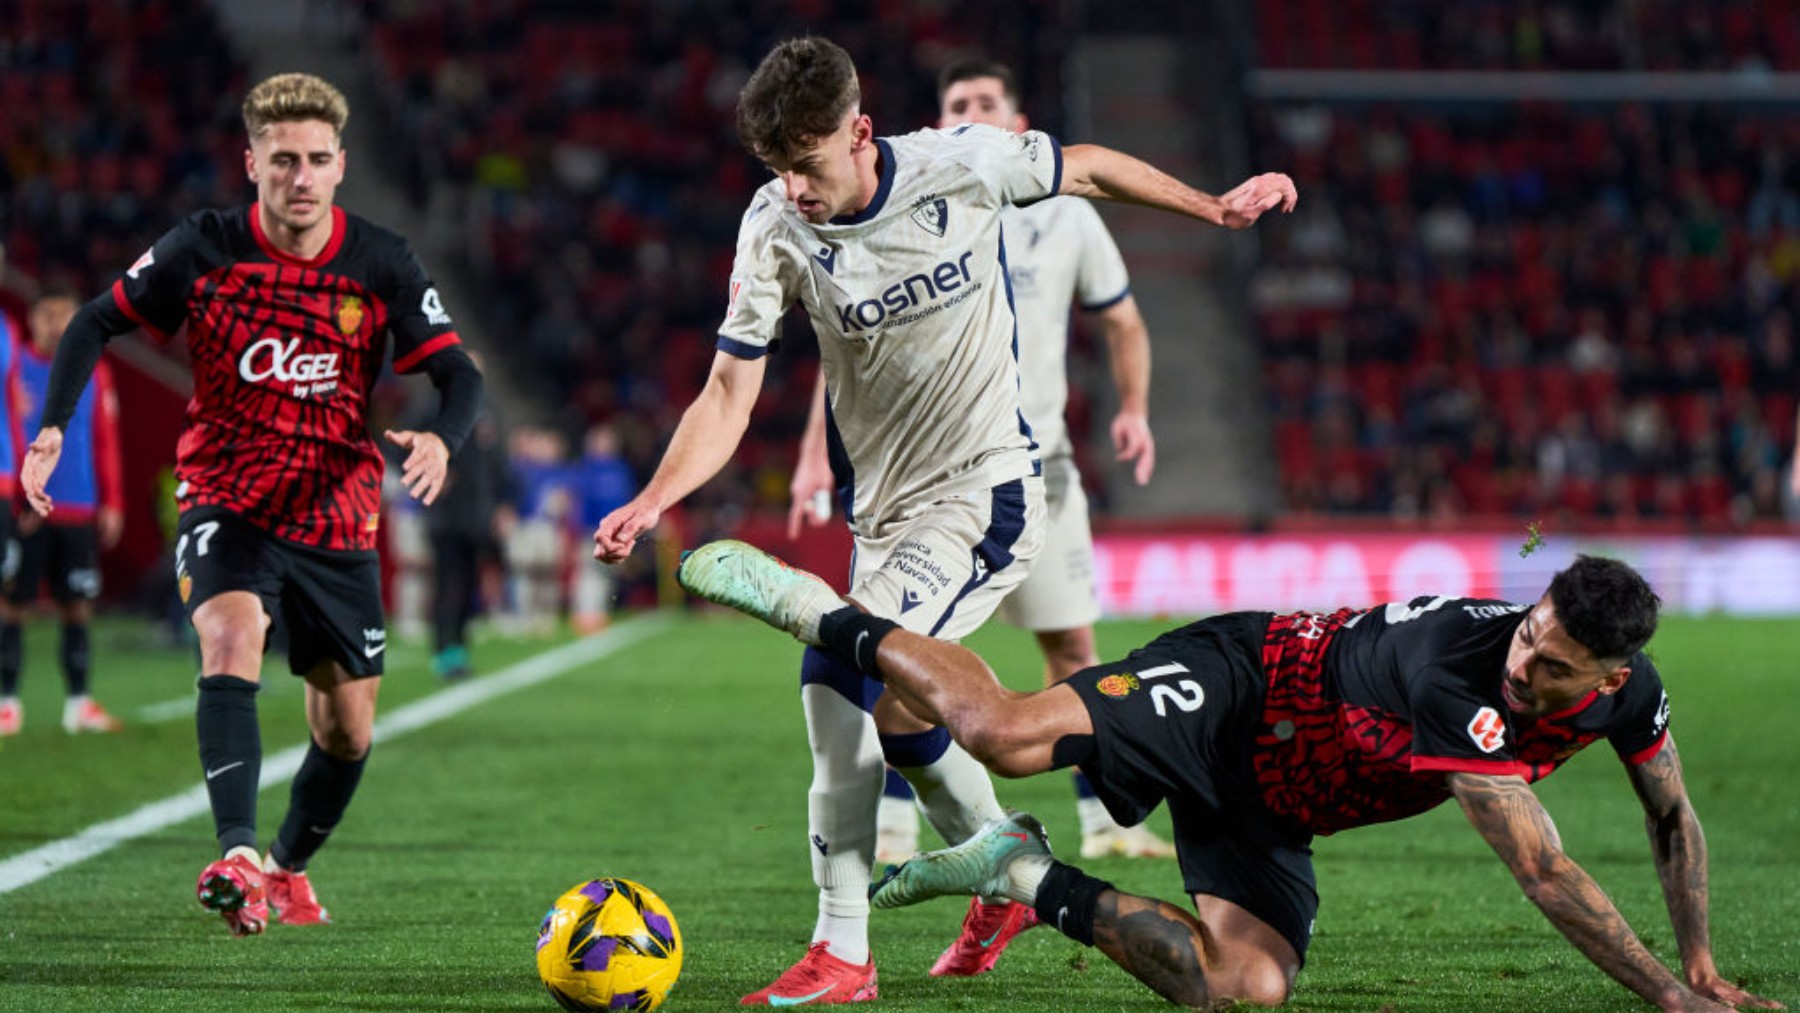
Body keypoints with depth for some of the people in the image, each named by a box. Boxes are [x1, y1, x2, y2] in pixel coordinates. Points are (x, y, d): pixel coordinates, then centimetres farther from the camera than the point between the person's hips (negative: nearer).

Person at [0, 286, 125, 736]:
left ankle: (78, 702, 9)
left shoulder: (94, 374, 9)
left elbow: (106, 442, 10)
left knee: (77, 606, 4)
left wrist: (112, 504, 5)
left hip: (79, 511, 3)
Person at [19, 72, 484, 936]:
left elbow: (457, 372, -8)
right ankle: (237, 857, -43)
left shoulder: (380, 264, -7)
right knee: (231, 637, -32)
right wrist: (52, 428, -12)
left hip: (337, 517, 2)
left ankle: (289, 867, 35)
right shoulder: (203, 250, -8)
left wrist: (441, 438, -31)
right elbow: (98, 323, 2)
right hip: (226, 502, -2)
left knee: (347, 732, 8)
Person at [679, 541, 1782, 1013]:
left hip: (1269, 813, 7)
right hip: (1236, 686, -7)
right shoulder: (1460, 670, -34)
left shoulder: (1629, 694, -11)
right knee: (1010, 734, -28)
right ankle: (814, 608, -2)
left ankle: (1032, 877, 5)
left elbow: (1676, 821, 10)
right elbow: (1543, 870, -36)